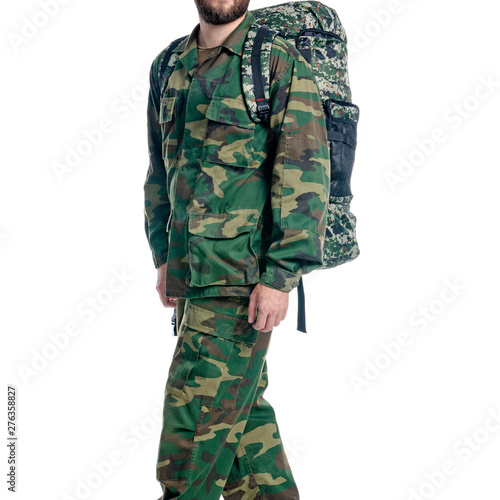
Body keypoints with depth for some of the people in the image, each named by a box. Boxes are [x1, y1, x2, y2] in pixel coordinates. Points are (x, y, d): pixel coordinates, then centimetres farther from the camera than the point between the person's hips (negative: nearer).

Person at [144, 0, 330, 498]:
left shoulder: (280, 61, -7)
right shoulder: (168, 66, 13)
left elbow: (305, 173, -13)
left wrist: (281, 277, -18)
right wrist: (163, 257, 16)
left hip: (243, 274, -7)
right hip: (190, 271, 7)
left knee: (198, 415, -5)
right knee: (240, 404, 16)